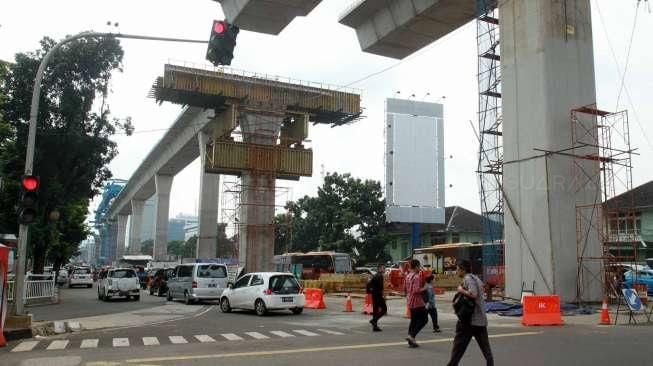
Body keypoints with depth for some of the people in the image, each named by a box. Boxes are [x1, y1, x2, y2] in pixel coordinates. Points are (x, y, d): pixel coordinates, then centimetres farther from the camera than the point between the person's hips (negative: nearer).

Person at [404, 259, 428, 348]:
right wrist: (424, 288, -10)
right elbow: (416, 290, -24)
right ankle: (412, 335, -9)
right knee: (424, 319, 1)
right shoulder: (416, 277, -17)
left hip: (410, 302, 9)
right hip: (417, 301, -9)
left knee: (413, 320, 14)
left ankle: (411, 341, 14)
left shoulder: (408, 276, 11)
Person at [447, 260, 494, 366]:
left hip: (469, 319, -8)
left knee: (459, 345, 2)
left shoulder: (468, 278, -12)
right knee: (486, 347, 11)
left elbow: (473, 294, -25)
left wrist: (462, 290, -11)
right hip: (481, 319, 8)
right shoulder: (476, 278, 16)